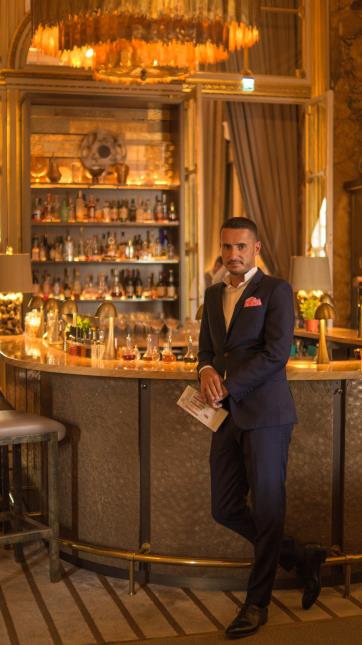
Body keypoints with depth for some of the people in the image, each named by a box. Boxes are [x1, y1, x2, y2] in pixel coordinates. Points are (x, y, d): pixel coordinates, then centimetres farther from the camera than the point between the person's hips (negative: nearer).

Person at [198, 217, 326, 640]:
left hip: (265, 415, -7)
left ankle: (257, 603, 17)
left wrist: (228, 388, -16)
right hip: (228, 417, 7)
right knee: (225, 510, 8)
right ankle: (302, 558, 26)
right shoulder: (213, 295, 16)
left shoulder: (275, 291, -5)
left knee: (266, 510, 2)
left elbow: (276, 352, -14)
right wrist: (206, 371, -4)